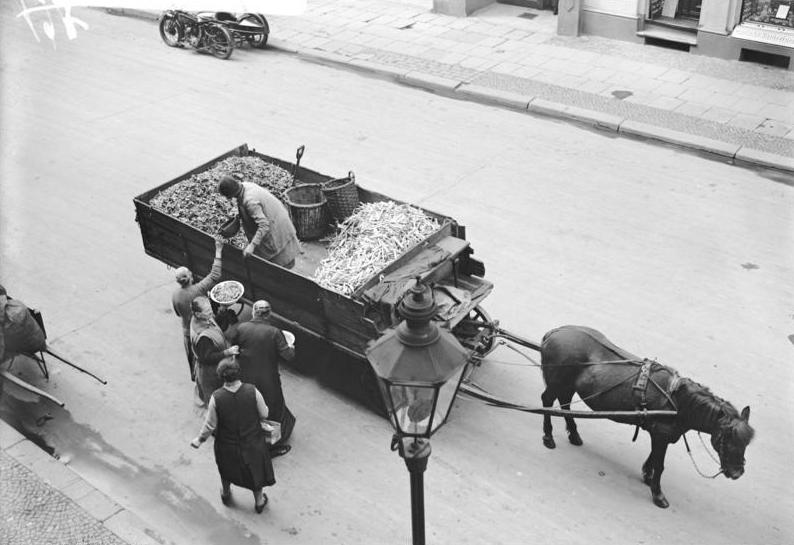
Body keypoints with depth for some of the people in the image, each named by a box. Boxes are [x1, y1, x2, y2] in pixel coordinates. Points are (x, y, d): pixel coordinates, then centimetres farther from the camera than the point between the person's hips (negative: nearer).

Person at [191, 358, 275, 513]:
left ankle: (225, 494, 56)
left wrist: (200, 440, 3)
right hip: (252, 444, 0)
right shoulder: (252, 391, -26)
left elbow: (210, 425, -15)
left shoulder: (216, 397, -27)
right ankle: (259, 500, 45)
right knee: (255, 470, 26)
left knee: (227, 470, 31)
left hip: (227, 446, 0)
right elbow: (264, 414, -12)